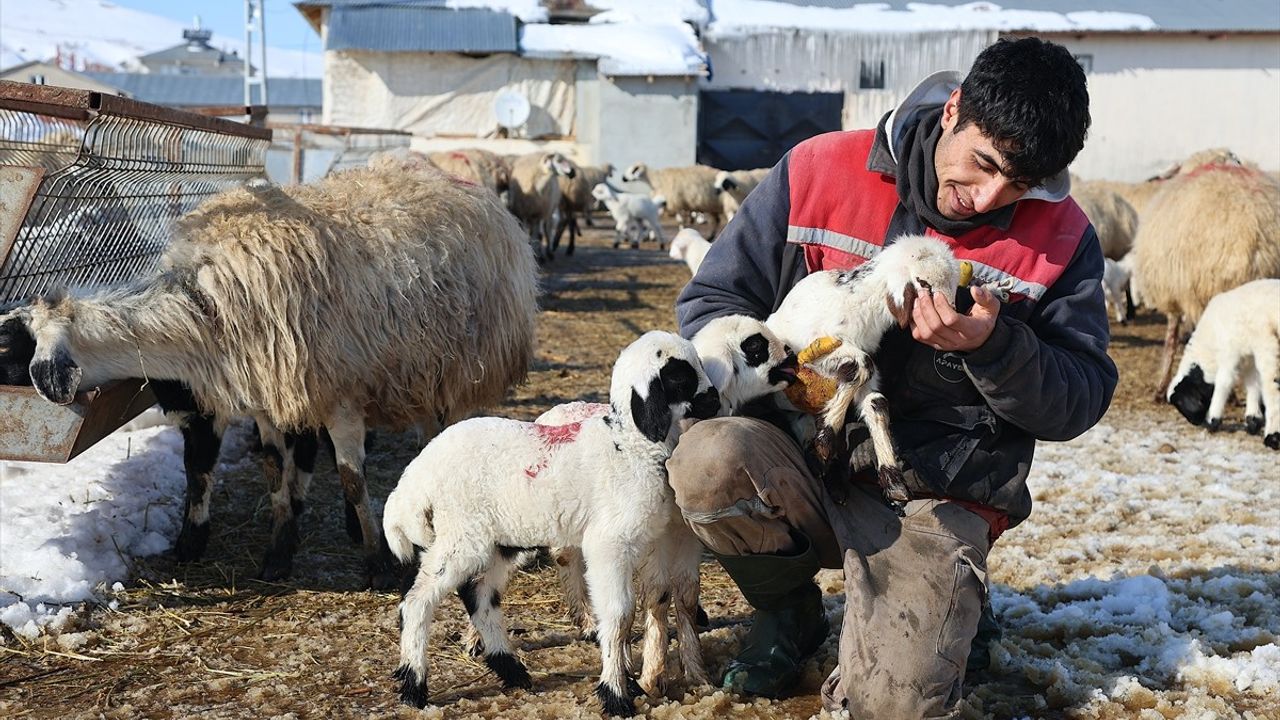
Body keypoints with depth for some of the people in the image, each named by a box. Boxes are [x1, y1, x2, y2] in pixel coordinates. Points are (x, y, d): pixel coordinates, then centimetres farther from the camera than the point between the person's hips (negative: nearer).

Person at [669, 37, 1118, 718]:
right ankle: (788, 610, 1)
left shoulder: (1061, 238, -2)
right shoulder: (820, 171, -3)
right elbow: (710, 300, 2)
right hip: (800, 468, 2)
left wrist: (992, 347, -20)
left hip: (941, 503, -1)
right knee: (709, 458, -34)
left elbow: (1081, 401, 0)